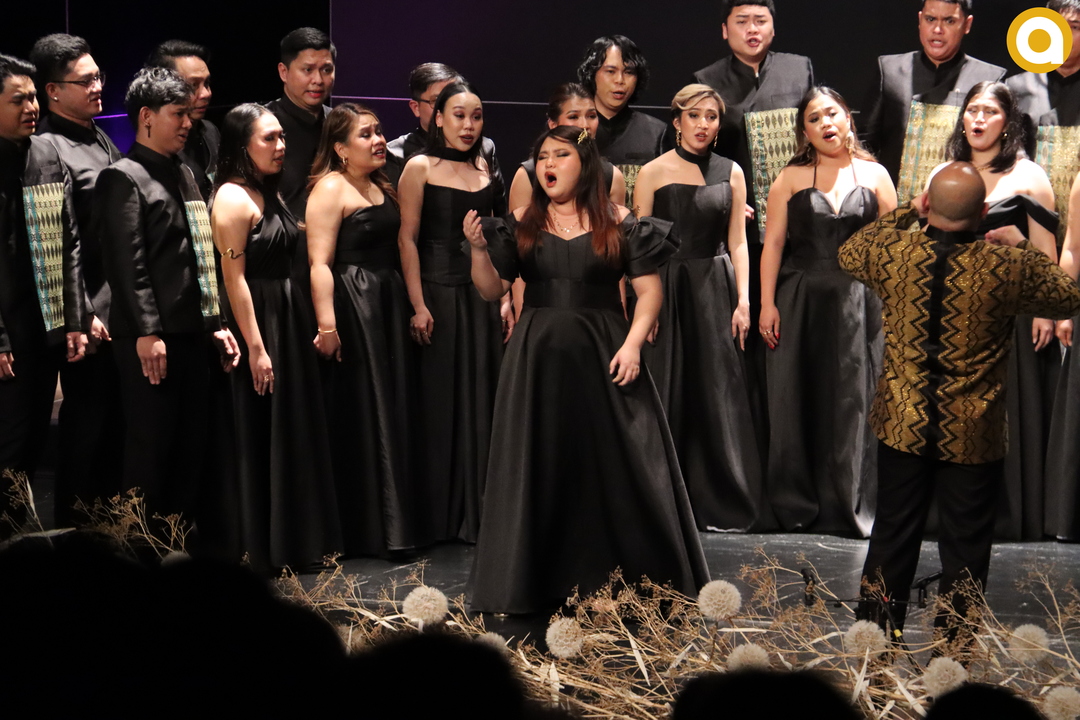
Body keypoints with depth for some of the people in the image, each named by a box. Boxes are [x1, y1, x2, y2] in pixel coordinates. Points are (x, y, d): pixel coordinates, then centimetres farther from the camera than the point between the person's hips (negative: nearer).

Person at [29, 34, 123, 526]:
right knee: (87, 417, 2)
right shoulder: (48, 149, -14)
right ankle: (75, 523, 14)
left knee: (115, 418, 15)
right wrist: (82, 315, -17)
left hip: (121, 306, 8)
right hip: (90, 314, -8)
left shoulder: (101, 139, 14)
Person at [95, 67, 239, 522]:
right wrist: (146, 333, -20)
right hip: (150, 340, -8)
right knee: (151, 447, -3)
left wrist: (215, 324, 16)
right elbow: (127, 263, -15)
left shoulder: (183, 175, 18)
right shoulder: (123, 178, -8)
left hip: (190, 334, 8)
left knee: (191, 448, 10)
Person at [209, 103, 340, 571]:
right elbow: (234, 275, -18)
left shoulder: (268, 193, 14)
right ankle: (265, 549, 7)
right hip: (258, 323, -9)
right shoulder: (232, 197, -14)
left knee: (294, 433, 14)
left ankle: (299, 540, 24)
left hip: (288, 319, 9)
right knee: (263, 438, -2)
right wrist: (255, 347, -21)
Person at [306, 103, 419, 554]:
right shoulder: (330, 188, -12)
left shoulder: (381, 186, 15)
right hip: (352, 309, -9)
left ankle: (399, 521, 21)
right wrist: (326, 325, -26)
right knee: (362, 416, -3)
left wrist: (412, 306, 16)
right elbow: (320, 262, -19)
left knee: (396, 410, 12)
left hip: (389, 304, 9)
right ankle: (368, 530, 5)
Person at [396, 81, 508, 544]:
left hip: (482, 293, 5)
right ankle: (442, 514, 9)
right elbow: (407, 240, -10)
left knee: (482, 401, 7)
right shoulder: (420, 168, -5)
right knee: (442, 401, 0)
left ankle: (477, 509, 17)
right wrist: (418, 306, -16)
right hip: (440, 292, -5)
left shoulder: (482, 167, 12)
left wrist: (504, 296, 8)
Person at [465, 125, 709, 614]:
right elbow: (492, 289, 5)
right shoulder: (521, 225, 7)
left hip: (603, 356, -2)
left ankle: (641, 575, 11)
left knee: (619, 463, -1)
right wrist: (479, 248, -12)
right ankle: (540, 578, 14)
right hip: (538, 358, 2)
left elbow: (649, 290, -1)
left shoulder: (617, 224, 0)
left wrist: (633, 343, -13)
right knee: (540, 469, 4)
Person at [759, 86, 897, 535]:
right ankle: (797, 505, 13)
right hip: (800, 304, 0)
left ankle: (850, 506, 11)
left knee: (851, 401, 2)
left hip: (857, 304, 0)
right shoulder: (791, 178, 5)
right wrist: (767, 305, -7)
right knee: (797, 401, 3)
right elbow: (773, 243, 2)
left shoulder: (875, 175, 7)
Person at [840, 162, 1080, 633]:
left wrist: (904, 214, 17)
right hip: (974, 435, -3)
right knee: (965, 546, 10)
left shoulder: (892, 252, -11)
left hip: (902, 426, 3)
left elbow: (848, 254, 14)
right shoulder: (1006, 266, -17)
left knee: (892, 536, 15)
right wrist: (1026, 248, 10)